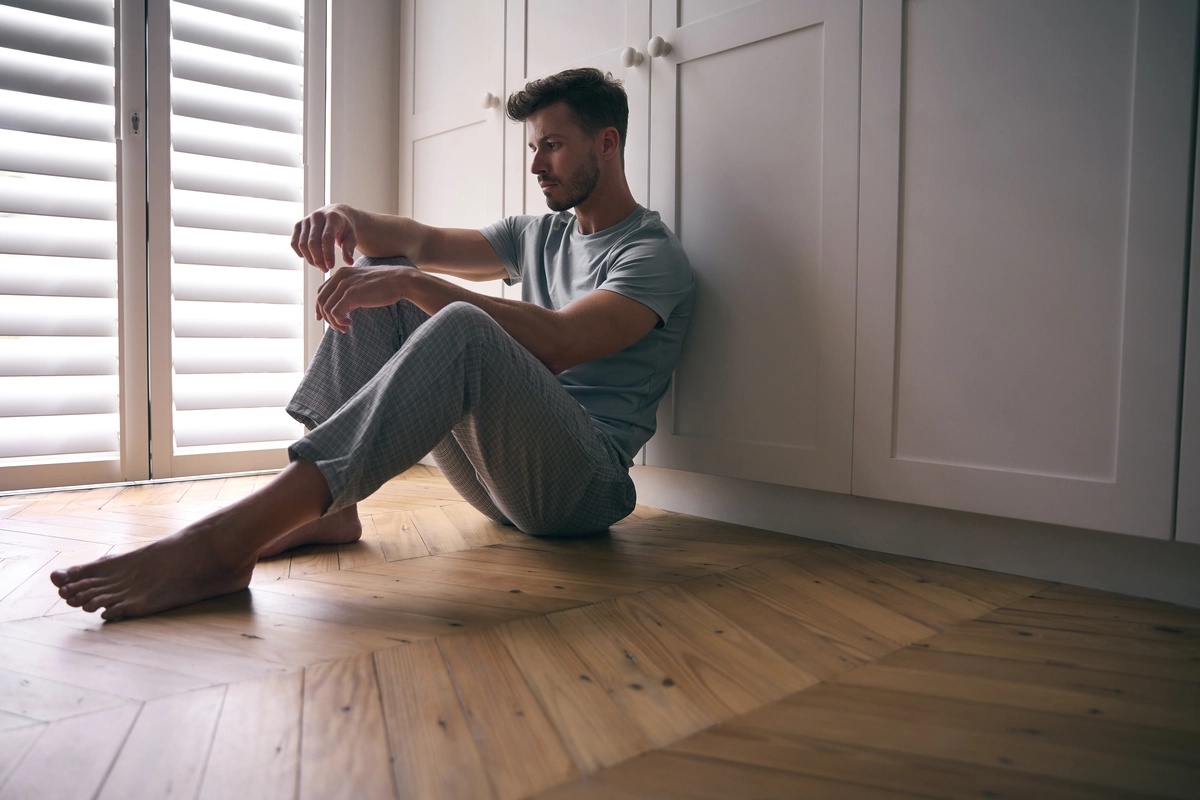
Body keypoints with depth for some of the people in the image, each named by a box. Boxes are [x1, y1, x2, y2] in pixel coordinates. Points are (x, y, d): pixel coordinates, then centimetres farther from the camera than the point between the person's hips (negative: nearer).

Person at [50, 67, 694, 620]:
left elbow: (561, 342, -21)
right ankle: (326, 506, -14)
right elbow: (425, 241, 14)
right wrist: (350, 218, -8)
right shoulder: (539, 234, 22)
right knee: (377, 273, 0)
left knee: (462, 328, -35)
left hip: (584, 484, -7)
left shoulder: (653, 255, -3)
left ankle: (225, 539, -40)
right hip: (496, 468, 7)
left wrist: (413, 284, -25)